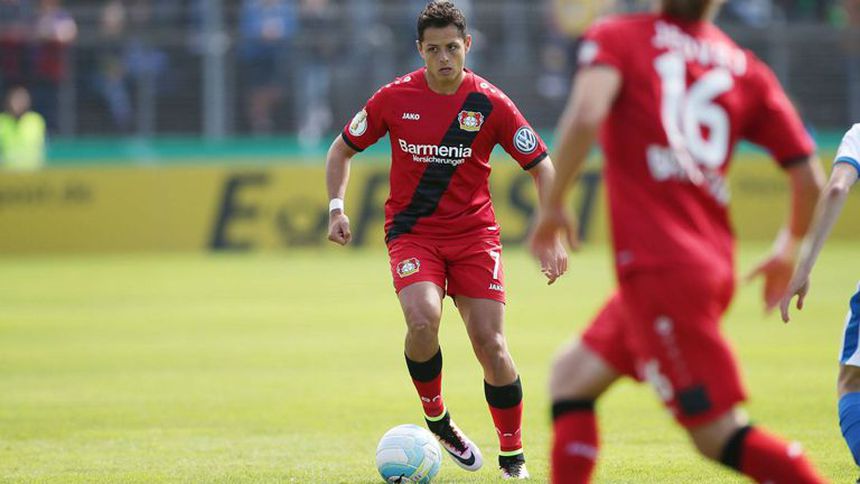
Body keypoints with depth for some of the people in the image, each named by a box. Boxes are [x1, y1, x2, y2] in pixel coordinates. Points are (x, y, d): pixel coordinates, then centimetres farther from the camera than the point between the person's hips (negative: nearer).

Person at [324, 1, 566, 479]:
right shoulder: (394, 98, -4)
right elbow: (342, 149, 10)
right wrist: (336, 207, -4)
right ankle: (436, 418, 0)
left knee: (490, 342, -8)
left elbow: (542, 166, -1)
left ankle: (512, 456, 10)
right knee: (423, 320, -27)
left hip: (474, 233, 0)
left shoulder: (489, 103, -7)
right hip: (411, 230, 0)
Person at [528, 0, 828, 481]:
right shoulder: (747, 69, 11)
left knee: (720, 435, -4)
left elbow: (585, 117, -20)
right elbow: (810, 178, 8)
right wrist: (789, 249, 27)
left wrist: (553, 204, -6)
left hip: (658, 265, -6)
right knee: (573, 375, 18)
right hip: (714, 262, 6)